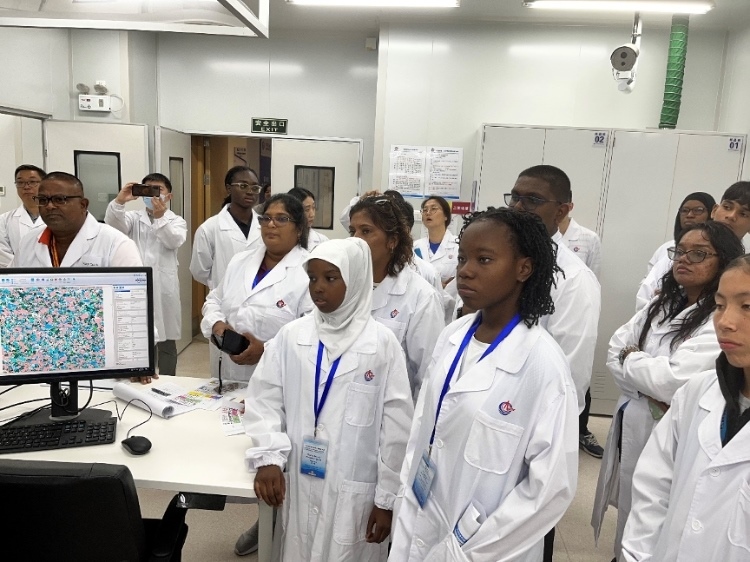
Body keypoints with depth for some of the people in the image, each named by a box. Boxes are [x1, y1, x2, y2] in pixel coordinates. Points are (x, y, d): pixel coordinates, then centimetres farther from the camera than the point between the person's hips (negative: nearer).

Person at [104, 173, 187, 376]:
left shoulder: (177, 221, 8)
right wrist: (119, 201, -30)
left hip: (163, 289, 0)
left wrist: (160, 217, -30)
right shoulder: (134, 218, 11)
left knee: (166, 342, 9)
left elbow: (175, 241, -13)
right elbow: (113, 223, -11)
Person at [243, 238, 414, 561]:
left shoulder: (382, 343, -8)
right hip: (298, 486, 3)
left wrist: (387, 498, -3)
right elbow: (264, 400, 1)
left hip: (355, 492, -2)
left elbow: (397, 426, -6)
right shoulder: (291, 336, -1)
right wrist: (267, 458, -13)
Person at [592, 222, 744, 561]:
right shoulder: (662, 305, 8)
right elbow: (614, 353, 1)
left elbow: (673, 381, -25)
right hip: (631, 424, 6)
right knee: (627, 516, 22)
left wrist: (630, 359, -8)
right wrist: (649, 391, -16)